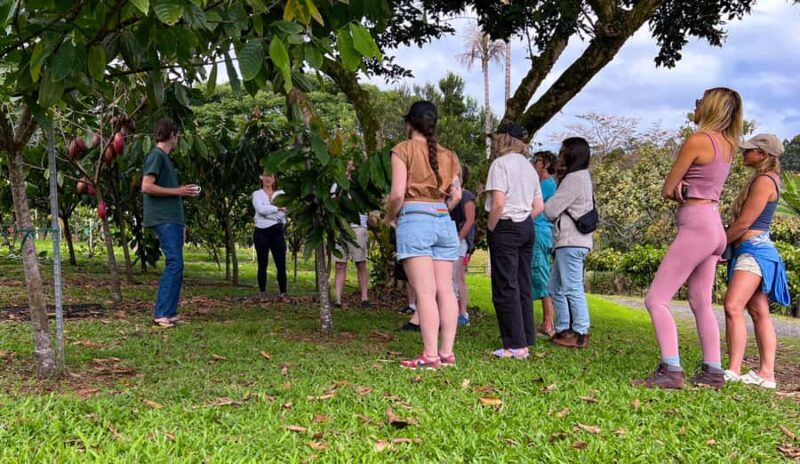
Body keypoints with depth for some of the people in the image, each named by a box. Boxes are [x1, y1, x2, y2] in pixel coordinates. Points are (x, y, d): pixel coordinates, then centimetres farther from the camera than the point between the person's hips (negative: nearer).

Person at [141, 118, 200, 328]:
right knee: (174, 264, -15)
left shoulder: (166, 158, 21)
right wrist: (177, 191, -13)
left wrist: (183, 192, 16)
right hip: (164, 219, -10)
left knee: (175, 266, 8)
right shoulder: (156, 155, -8)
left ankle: (169, 313, 12)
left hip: (173, 219, 10)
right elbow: (147, 186, -17)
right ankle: (162, 314, -14)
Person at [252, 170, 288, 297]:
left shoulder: (281, 193, 9)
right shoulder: (257, 194, 6)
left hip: (277, 232, 1)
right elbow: (260, 209, -14)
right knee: (262, 264, 4)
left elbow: (282, 214, -5)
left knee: (281, 264, -4)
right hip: (261, 233, -1)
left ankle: (283, 293, 1)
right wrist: (277, 208, -13)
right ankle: (262, 293, 10)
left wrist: (267, 211, -10)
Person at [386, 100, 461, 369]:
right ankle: (447, 352, 4)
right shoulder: (448, 155, 14)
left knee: (425, 291, -9)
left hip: (415, 219, -5)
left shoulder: (404, 149, -1)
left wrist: (390, 217, 8)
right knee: (445, 290, 4)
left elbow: (397, 194, -9)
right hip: (444, 220, 5)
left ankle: (431, 355, -11)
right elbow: (455, 194, 11)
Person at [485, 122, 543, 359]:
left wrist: (490, 229, -8)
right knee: (523, 286, 11)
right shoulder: (529, 166, 16)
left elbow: (498, 203, -19)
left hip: (506, 227, -8)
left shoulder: (501, 163, -9)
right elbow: (539, 207, 13)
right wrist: (524, 220, 14)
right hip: (527, 227, 8)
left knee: (505, 287, -3)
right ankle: (525, 341, 16)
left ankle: (516, 346, -2)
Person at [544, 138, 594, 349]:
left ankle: (580, 334, -1)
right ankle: (563, 329, 20)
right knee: (555, 287, 14)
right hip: (570, 241, 11)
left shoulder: (574, 178, -12)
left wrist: (547, 206, 9)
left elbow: (551, 210, -11)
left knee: (572, 288, -6)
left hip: (571, 242, -11)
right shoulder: (582, 176, 20)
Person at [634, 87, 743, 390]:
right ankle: (713, 372, 16)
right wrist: (686, 189, -5)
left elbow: (667, 190, -8)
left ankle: (670, 371, -17)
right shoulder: (727, 145, 13)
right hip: (715, 229, 9)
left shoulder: (698, 140, -12)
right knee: (701, 304, 15)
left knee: (656, 299, -10)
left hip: (696, 227, -9)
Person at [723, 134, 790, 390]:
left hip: (755, 249, -11)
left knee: (733, 306, -22)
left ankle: (733, 371, -25)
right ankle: (766, 373, 9)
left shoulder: (764, 181, -12)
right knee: (759, 312, 8)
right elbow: (742, 220, 22)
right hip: (753, 250, 11)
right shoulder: (764, 179, 20)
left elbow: (743, 222, -15)